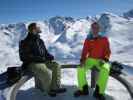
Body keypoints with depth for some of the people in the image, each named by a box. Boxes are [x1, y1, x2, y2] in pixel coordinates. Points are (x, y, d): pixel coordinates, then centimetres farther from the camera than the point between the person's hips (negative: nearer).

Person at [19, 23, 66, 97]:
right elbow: (25, 56, -17)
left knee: (56, 65, -6)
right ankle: (49, 90, -2)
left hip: (42, 61, 8)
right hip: (31, 63, -8)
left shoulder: (40, 41, 12)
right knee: (47, 72, -30)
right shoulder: (26, 42, -12)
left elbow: (45, 52, 21)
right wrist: (39, 58, -22)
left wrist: (49, 56, -1)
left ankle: (56, 87, -4)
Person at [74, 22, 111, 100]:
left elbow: (108, 51, 2)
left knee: (105, 70, -34)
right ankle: (83, 89, -6)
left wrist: (105, 60, -16)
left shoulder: (104, 39, 3)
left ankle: (99, 92, -20)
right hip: (90, 59, 2)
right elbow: (85, 51, 2)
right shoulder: (88, 40, 5)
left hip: (100, 60, -1)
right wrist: (83, 60, -16)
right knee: (80, 69, -25)